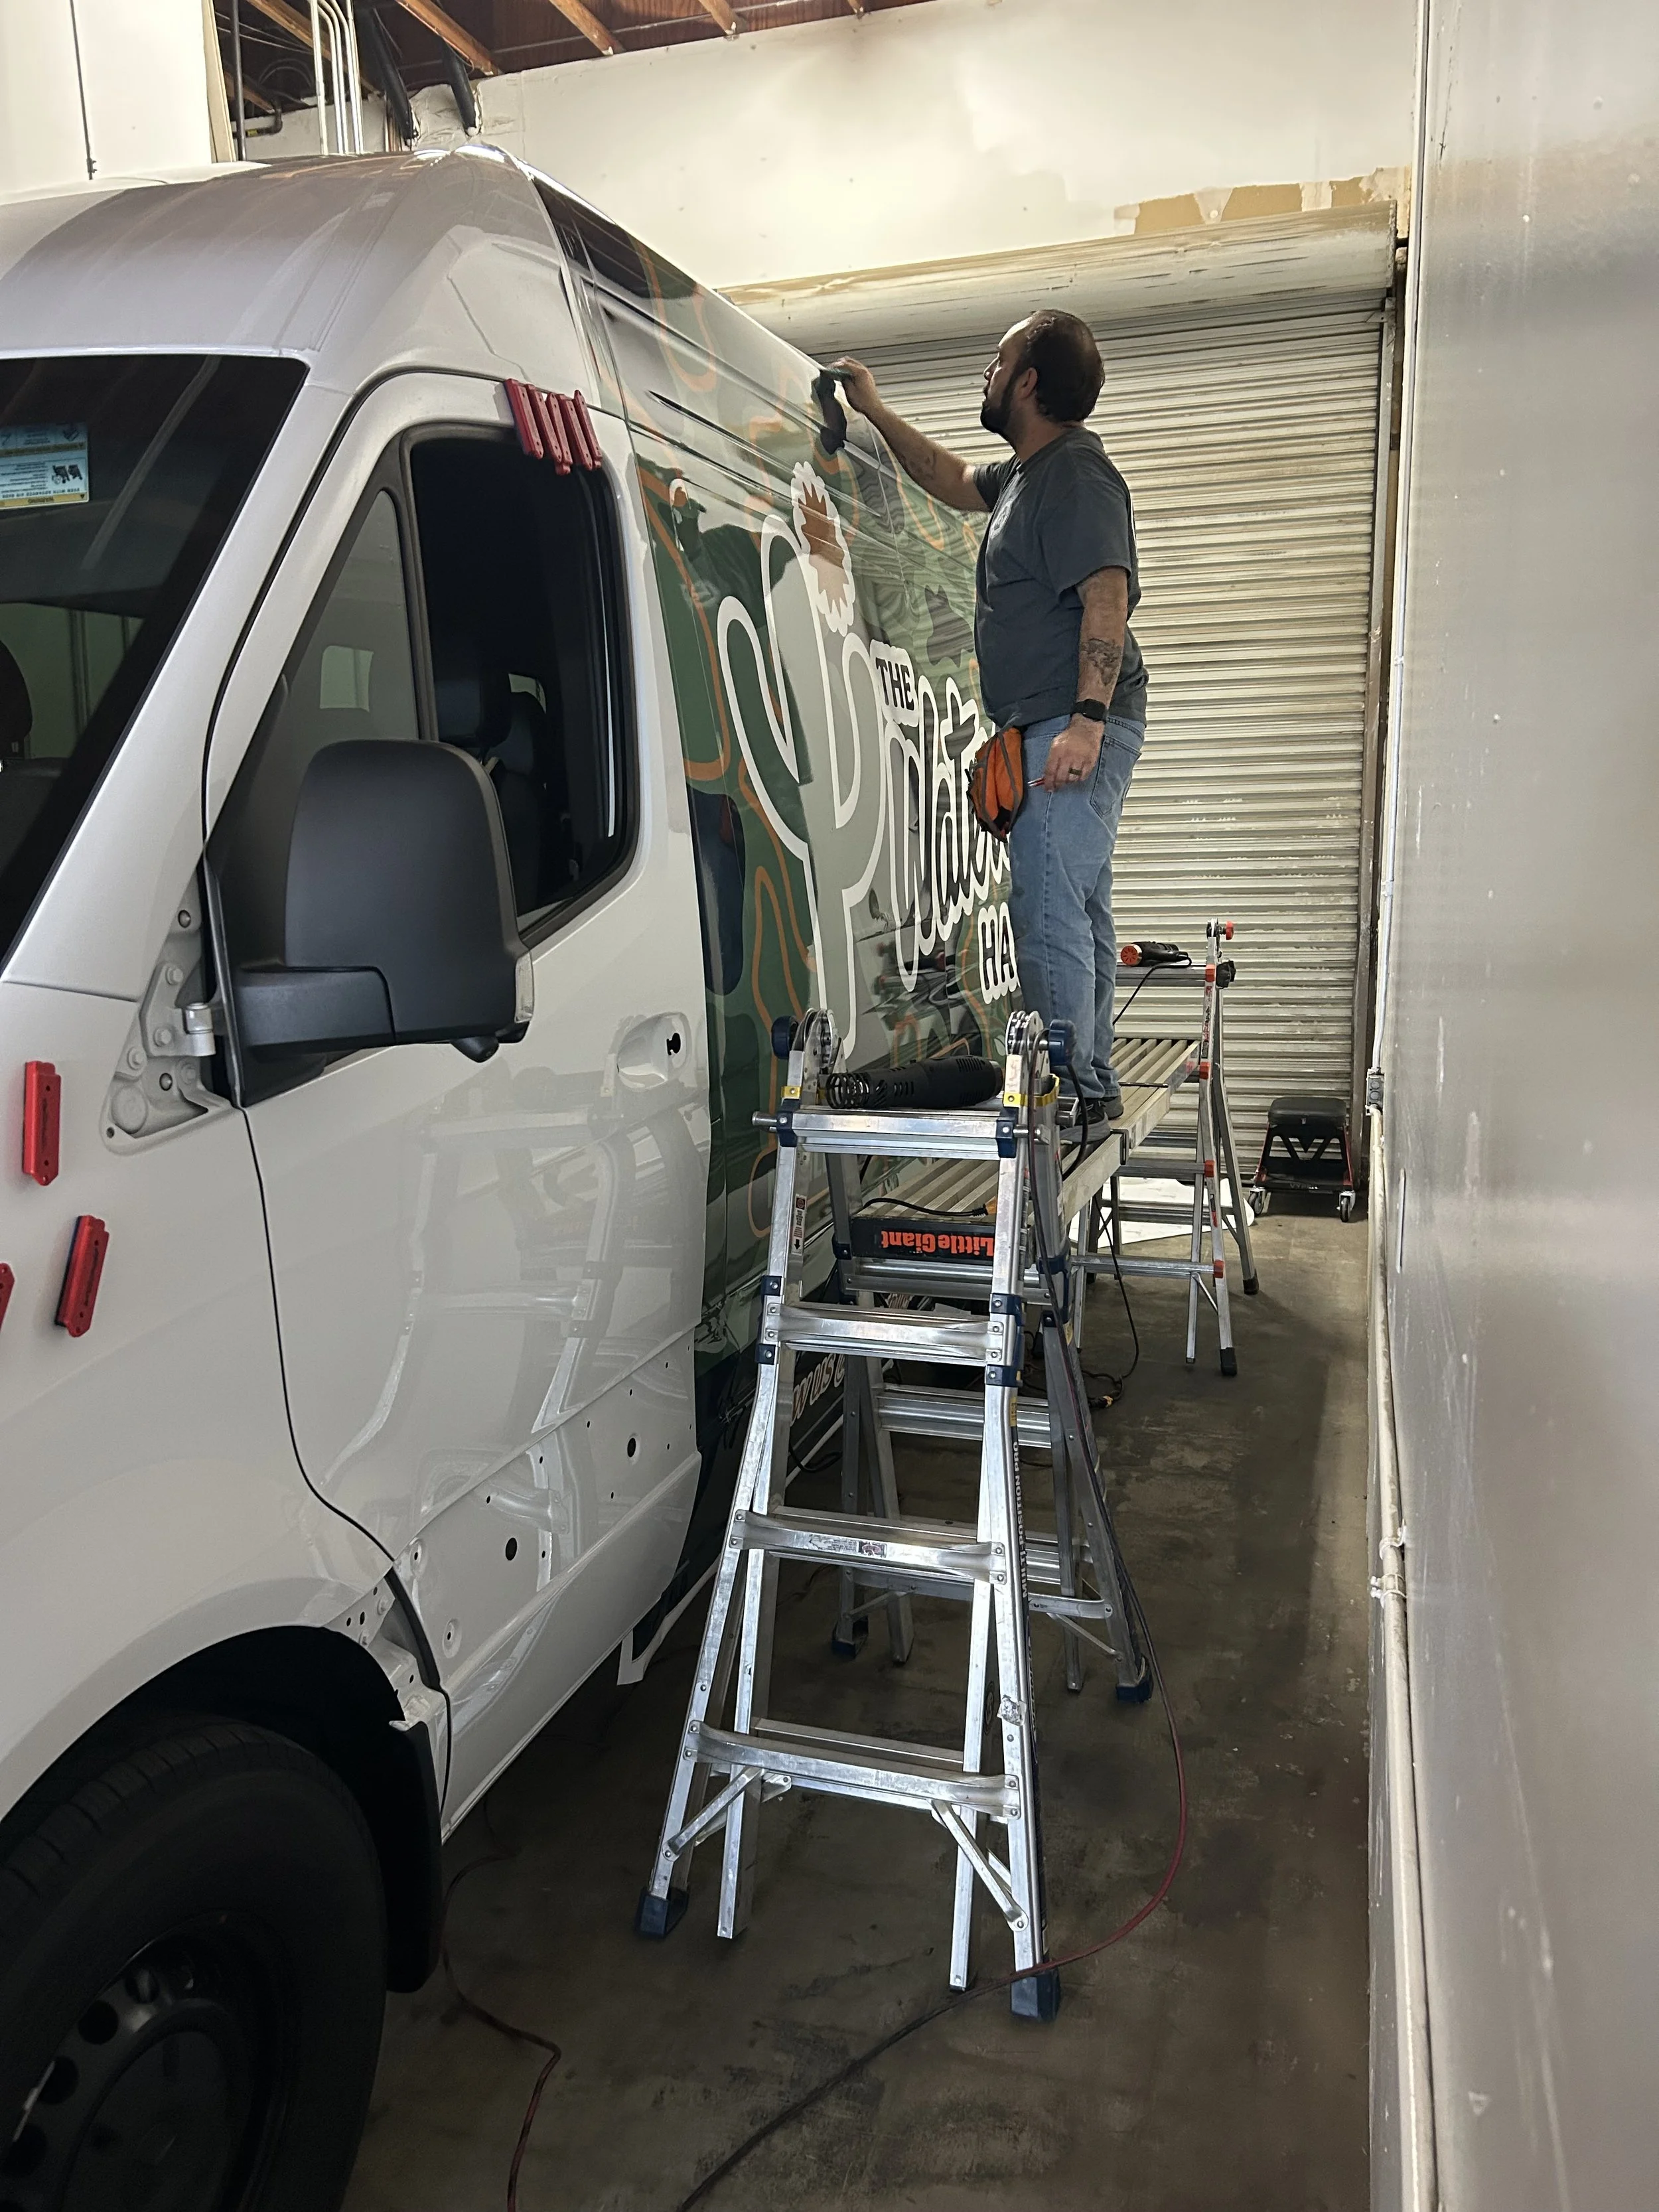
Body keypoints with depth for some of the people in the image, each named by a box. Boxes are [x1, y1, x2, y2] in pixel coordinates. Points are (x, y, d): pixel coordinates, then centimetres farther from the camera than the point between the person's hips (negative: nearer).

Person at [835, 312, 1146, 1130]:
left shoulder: (1076, 476, -11)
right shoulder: (1027, 474, 20)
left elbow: (1108, 598, -22)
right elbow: (952, 481, 39)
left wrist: (1087, 719, -32)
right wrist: (875, 412, 40)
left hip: (1072, 732, -11)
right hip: (1053, 731, 11)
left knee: (1048, 911, -14)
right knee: (1078, 909, 13)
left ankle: (1071, 1088, -11)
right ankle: (1093, 1085, 21)